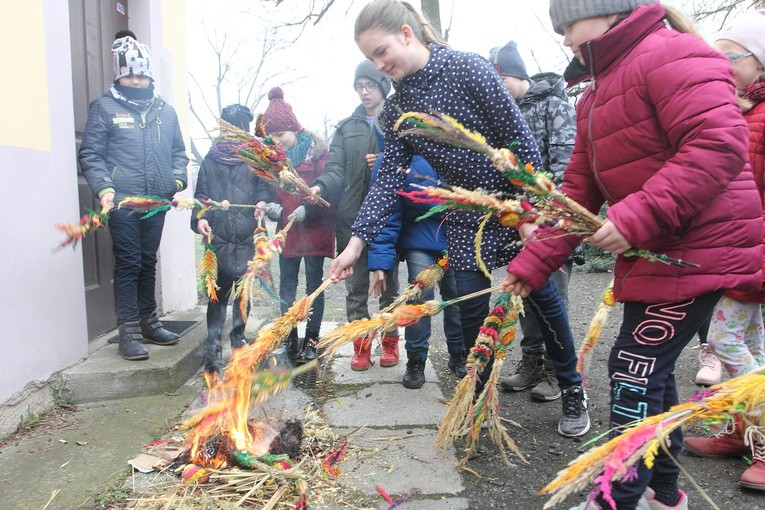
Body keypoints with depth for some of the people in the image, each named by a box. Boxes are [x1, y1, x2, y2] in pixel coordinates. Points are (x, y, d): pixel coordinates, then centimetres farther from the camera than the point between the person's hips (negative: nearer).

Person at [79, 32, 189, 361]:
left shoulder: (164, 110, 14)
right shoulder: (104, 107, 2)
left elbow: (178, 151, 20)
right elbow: (90, 154, -2)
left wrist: (178, 180, 3)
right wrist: (103, 188, -15)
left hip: (157, 201, 4)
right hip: (122, 202, -4)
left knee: (148, 262, 13)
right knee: (128, 264, -4)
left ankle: (149, 323, 24)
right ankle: (129, 331, 3)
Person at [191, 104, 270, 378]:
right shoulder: (211, 159, 13)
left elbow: (263, 185, 10)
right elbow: (201, 193, 8)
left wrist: (262, 202, -12)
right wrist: (200, 218, -9)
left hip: (247, 235, 1)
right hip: (218, 235, -1)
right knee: (218, 291, -3)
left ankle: (238, 338, 21)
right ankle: (213, 353, 0)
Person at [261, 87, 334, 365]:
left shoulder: (317, 151, -10)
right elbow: (272, 189, 15)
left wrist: (308, 209, -25)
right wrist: (272, 206, -6)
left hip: (315, 229, -6)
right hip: (287, 231, 6)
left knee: (314, 285, 4)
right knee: (286, 288, 9)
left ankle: (311, 340, 13)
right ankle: (290, 339, 21)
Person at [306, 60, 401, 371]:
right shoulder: (346, 127, 12)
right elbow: (336, 169, 1)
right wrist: (320, 185, -18)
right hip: (353, 217, 3)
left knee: (389, 281, 9)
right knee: (355, 284, 6)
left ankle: (390, 341, 23)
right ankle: (361, 345, 17)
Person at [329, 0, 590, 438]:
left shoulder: (467, 68, -15)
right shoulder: (395, 111, 0)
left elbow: (520, 138, -15)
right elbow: (389, 179, -5)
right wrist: (358, 241, -14)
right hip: (466, 221, 4)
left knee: (543, 296, 6)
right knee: (472, 308, 4)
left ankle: (573, 391, 27)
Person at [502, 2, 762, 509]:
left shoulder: (670, 53, -12)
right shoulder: (596, 95, 16)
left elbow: (720, 144, -25)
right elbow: (578, 192, 12)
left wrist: (638, 217, -31)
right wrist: (530, 265, 5)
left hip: (700, 248, -9)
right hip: (651, 253, 9)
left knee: (635, 368, -6)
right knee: (651, 369, 15)